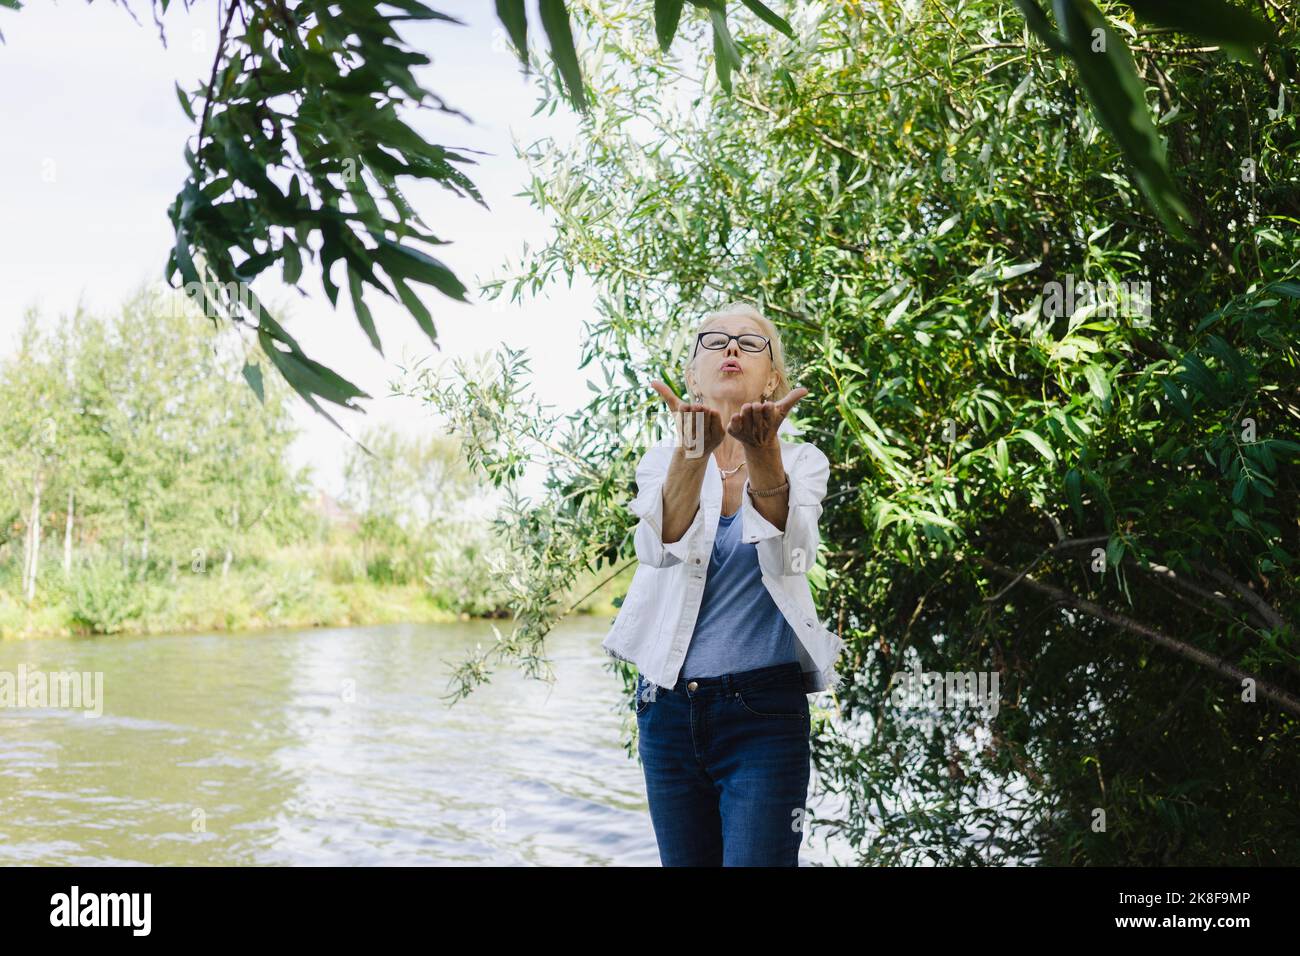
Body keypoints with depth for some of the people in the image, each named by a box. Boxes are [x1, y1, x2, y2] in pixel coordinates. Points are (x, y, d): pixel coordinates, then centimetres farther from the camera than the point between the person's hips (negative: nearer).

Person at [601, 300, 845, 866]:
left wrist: (764, 456, -38)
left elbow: (792, 555, -20)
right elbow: (662, 546, -18)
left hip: (765, 712, -2)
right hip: (668, 708, 2)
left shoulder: (801, 462, 2)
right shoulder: (662, 460, 5)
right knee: (686, 860, 10)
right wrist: (694, 452, -37)